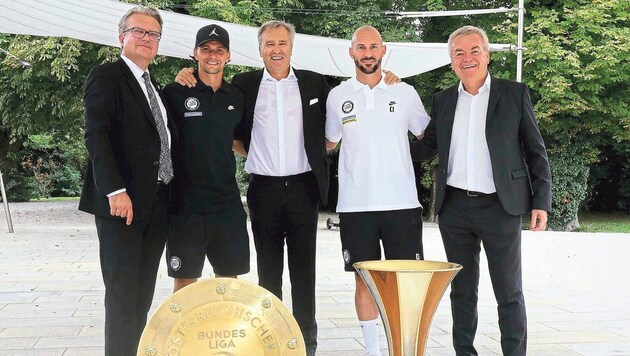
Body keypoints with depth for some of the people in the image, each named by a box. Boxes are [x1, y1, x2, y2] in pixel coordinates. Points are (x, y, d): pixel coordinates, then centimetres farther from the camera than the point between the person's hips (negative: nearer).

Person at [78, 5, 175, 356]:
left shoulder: (155, 86, 21)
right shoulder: (106, 76, -3)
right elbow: (96, 135, -15)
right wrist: (115, 190, -22)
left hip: (157, 204, 7)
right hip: (122, 202, -7)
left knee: (144, 293, 9)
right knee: (123, 293, -5)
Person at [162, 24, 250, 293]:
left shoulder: (236, 97, 10)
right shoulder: (175, 93, -3)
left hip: (227, 202, 4)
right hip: (186, 202, -4)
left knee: (229, 278, 10)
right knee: (185, 280, 2)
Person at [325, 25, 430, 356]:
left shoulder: (405, 93, 6)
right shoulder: (338, 96, 6)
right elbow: (329, 143, 16)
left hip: (402, 202, 0)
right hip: (355, 205, 0)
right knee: (364, 280, 6)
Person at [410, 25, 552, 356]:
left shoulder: (515, 94, 0)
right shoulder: (443, 100, 9)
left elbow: (536, 151, 0)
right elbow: (427, 147, 15)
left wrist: (541, 201, -6)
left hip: (500, 206, -3)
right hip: (454, 208, 4)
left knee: (508, 291, 3)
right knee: (462, 289, 12)